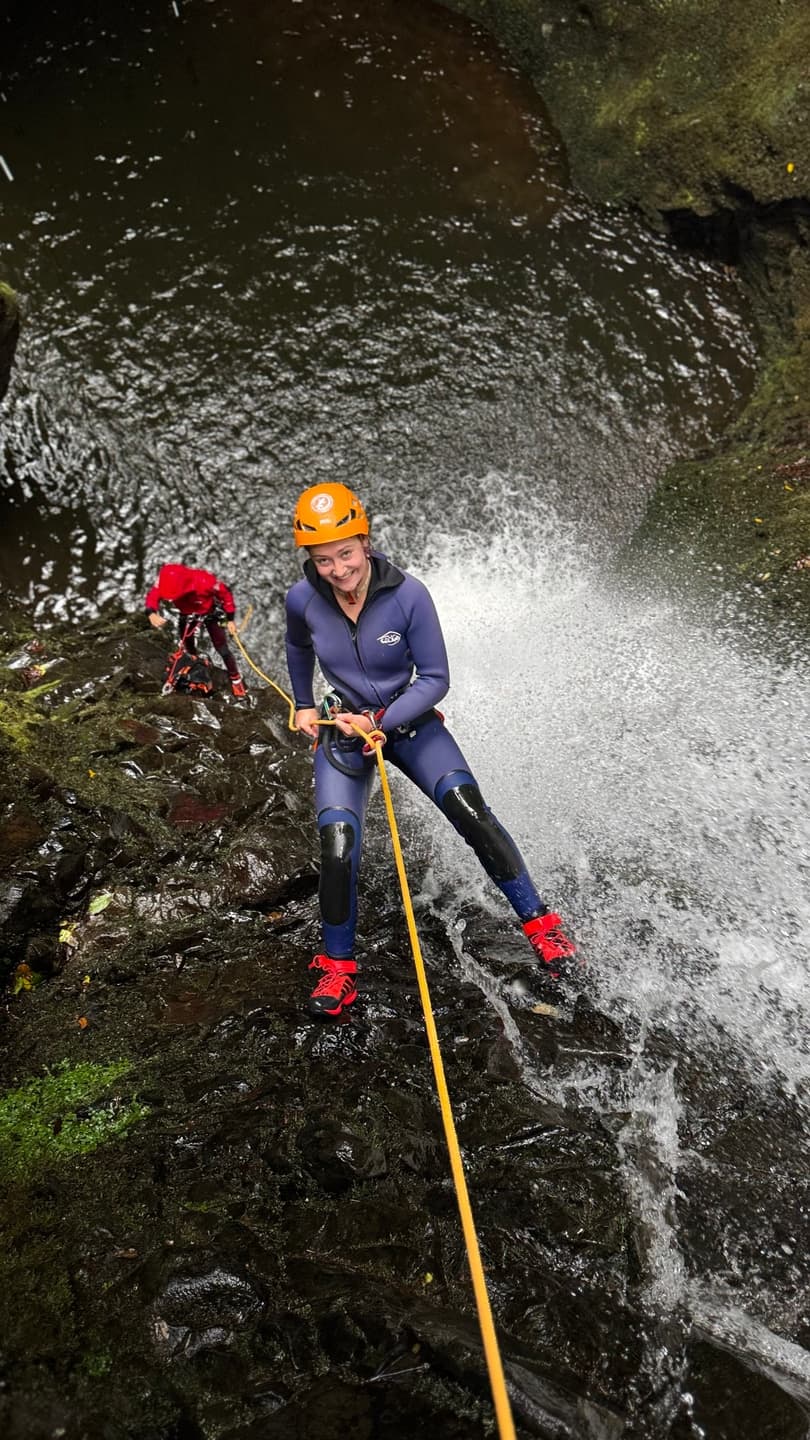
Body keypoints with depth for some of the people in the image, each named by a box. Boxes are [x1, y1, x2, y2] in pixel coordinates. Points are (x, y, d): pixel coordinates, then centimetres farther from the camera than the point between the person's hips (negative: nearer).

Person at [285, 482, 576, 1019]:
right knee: (338, 850, -15)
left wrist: (380, 724, -23)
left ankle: (539, 922, 1)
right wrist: (304, 706, 18)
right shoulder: (303, 600, -12)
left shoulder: (408, 595, -20)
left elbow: (436, 679, -14)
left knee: (470, 811, -19)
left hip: (409, 721, -1)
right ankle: (339, 966, 10)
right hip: (342, 730, 1)